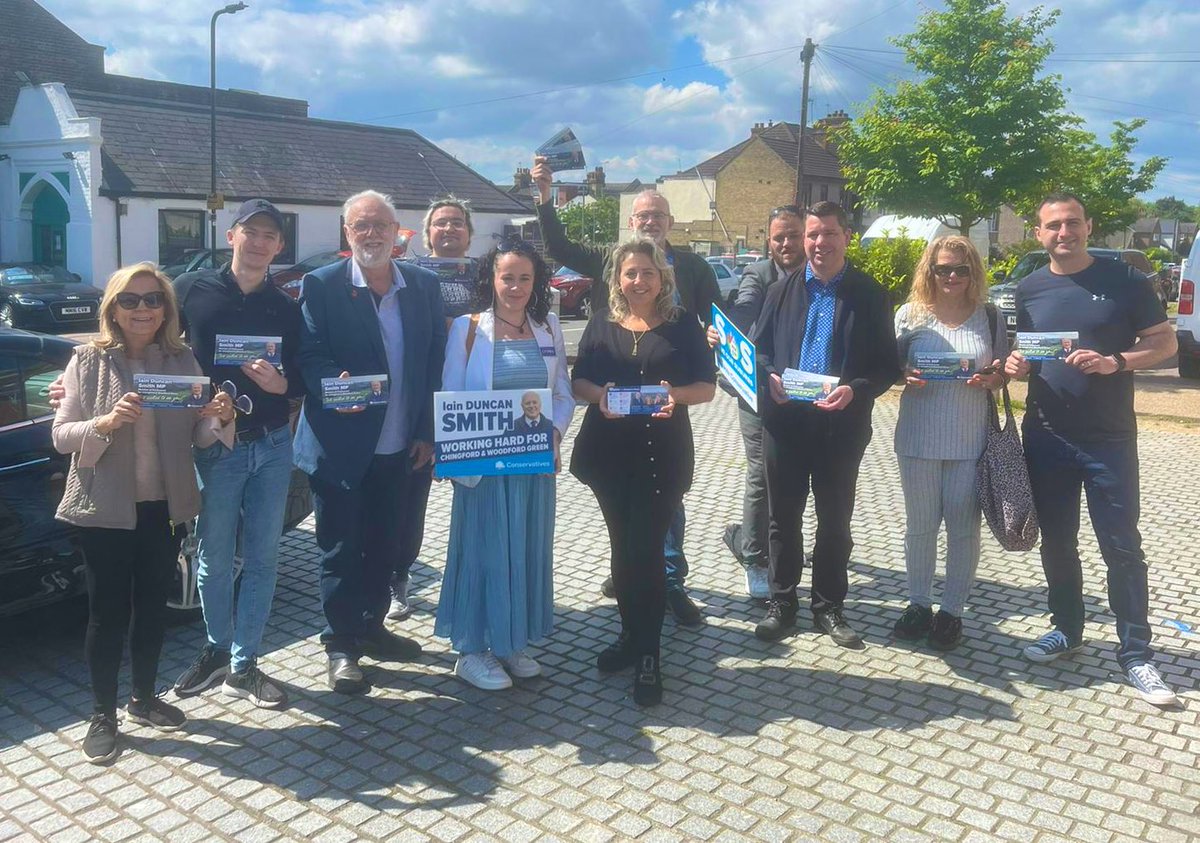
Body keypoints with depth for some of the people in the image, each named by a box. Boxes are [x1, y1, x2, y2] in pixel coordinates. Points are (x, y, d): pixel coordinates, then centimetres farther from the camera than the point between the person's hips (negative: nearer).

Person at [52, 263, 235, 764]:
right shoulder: (89, 361, -5)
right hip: (105, 509, -3)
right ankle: (103, 715, 20)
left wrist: (219, 420, -17)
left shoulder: (182, 360, 2)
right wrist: (106, 423, -26)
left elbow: (197, 436, 4)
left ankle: (144, 699, 32)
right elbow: (60, 435, -8)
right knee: (107, 612, 4)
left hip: (165, 506, 3)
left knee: (153, 606, 14)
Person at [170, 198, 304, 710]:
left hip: (272, 445, 2)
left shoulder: (286, 309, 7)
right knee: (214, 557, 8)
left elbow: (301, 380, 5)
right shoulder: (191, 289, 0)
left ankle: (242, 666, 18)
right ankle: (216, 650, 30)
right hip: (215, 446, -2)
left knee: (263, 557, 6)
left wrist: (280, 383, -15)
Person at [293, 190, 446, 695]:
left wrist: (428, 433, 0)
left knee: (386, 545, 17)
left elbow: (437, 361, 5)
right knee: (341, 550, 6)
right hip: (342, 446, -4)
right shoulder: (321, 285, -5)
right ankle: (341, 646, 21)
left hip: (404, 448, 4)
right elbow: (309, 355, -8)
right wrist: (333, 385, -29)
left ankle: (370, 628, 35)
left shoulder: (425, 286, 5)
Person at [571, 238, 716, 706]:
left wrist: (676, 394, -21)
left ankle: (647, 654, 3)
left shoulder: (683, 325, 1)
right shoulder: (602, 325, 8)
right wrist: (599, 395, -16)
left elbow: (707, 386, 0)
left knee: (646, 549, -6)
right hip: (608, 450, 3)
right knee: (622, 546, 12)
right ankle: (631, 635, 27)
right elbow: (578, 381, 6)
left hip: (662, 452, -3)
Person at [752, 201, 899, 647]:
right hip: (785, 421, 2)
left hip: (842, 424, -1)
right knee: (784, 518, 10)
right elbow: (759, 348, 10)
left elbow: (888, 365, -1)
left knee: (835, 521, 10)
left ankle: (829, 607, 25)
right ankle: (781, 603, 25)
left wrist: (856, 390, -19)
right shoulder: (783, 290, 7)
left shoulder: (869, 294, 0)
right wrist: (769, 376, -12)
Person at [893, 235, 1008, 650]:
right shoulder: (910, 314, 3)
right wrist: (906, 378, -14)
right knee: (920, 524, 10)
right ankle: (919, 604, 24)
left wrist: (992, 380, -12)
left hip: (971, 440, 0)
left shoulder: (990, 317, 4)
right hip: (918, 437, 0)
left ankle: (952, 611, 19)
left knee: (963, 526, 5)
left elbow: (1003, 374, 10)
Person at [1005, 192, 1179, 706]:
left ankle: (1135, 654, 10)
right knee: (1056, 542, 13)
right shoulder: (1029, 290, 7)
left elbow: (1164, 343, -2)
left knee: (1122, 547, -1)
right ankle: (1066, 630, 29)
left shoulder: (1124, 281, -3)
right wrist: (1016, 365, -8)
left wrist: (1114, 362, -20)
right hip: (1046, 437, 4)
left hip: (1109, 438, -3)